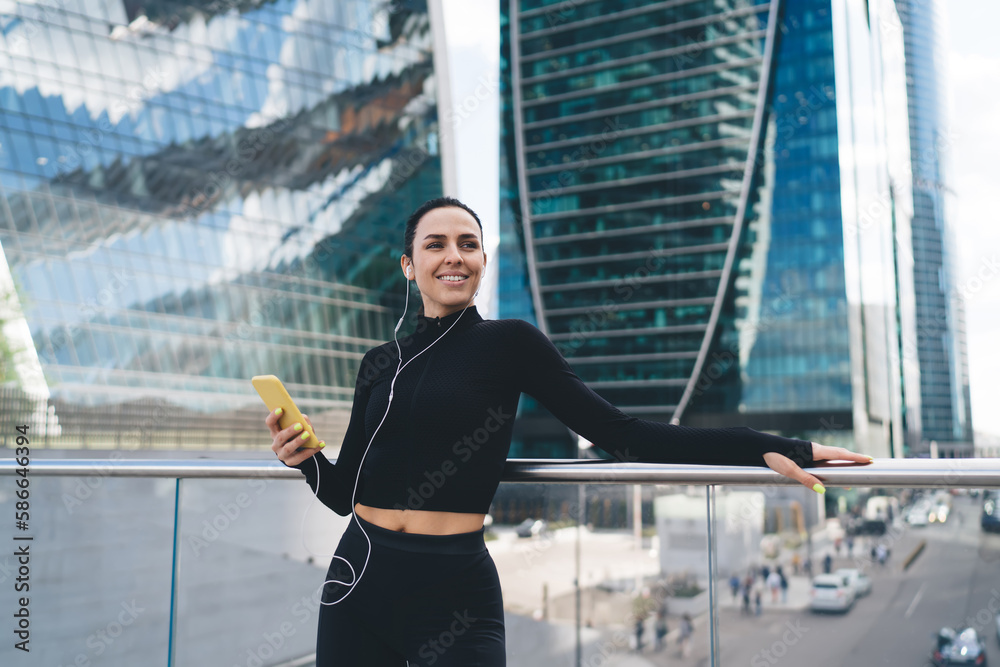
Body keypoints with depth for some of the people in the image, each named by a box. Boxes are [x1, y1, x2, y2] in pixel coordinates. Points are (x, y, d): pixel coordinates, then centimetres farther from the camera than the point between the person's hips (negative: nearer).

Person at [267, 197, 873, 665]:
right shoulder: (380, 365, 8)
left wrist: (768, 448, -15)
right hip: (360, 579, 4)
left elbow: (621, 435, -9)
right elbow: (347, 492, 13)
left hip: (455, 592, -4)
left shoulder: (509, 343, -3)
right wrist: (307, 457, -8)